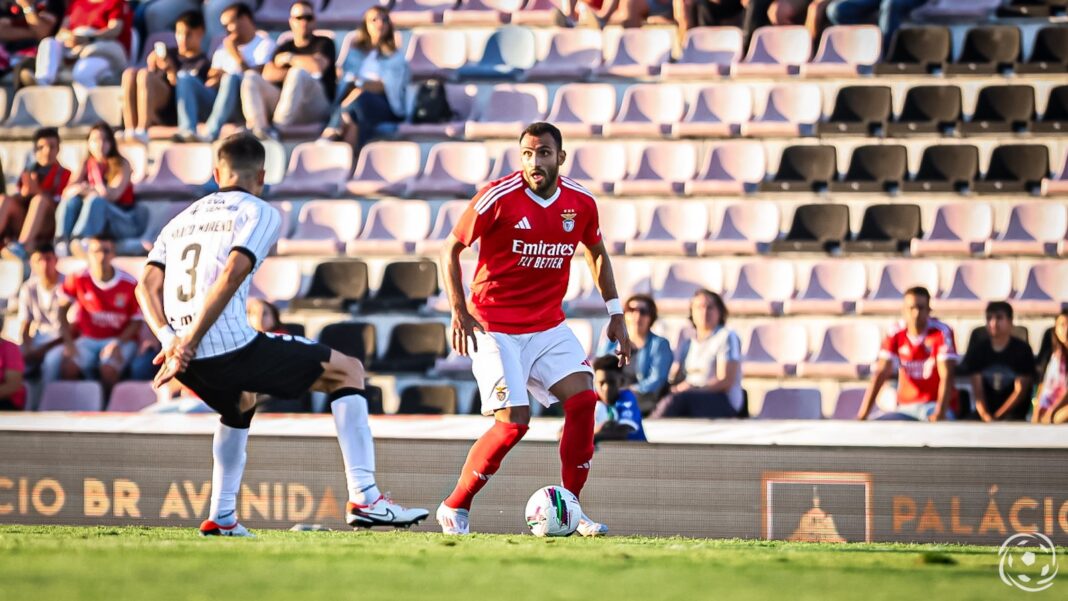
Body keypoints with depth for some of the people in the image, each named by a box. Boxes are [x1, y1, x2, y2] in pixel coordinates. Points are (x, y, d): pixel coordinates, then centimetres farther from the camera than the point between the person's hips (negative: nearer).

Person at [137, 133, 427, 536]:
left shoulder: (182, 219, 23)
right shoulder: (260, 213, 4)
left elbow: (147, 286, 9)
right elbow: (230, 277, -13)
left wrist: (170, 340, -3)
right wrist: (191, 343, -16)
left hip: (190, 363, 7)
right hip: (230, 348, -7)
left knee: (240, 404, 39)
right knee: (348, 371, 8)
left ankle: (221, 517, 28)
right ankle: (363, 498, -2)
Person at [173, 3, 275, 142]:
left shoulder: (264, 44, 11)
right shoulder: (224, 48, 29)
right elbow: (211, 82, 17)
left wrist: (235, 54, 1)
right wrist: (215, 80, -6)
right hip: (217, 100, 5)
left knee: (231, 78, -36)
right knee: (184, 77, -16)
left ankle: (210, 134, -52)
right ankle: (187, 131, -40)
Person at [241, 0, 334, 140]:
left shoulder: (323, 43, 13)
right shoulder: (284, 48, 24)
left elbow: (318, 66, -9)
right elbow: (267, 75, 8)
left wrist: (289, 58, 5)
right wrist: (292, 73, -5)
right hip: (281, 101, 4)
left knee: (298, 74, -34)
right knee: (251, 77, -16)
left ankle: (277, 127, -46)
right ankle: (258, 128, -41)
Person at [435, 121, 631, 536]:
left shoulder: (581, 203, -1)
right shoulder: (499, 197, -15)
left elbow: (597, 254, 18)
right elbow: (451, 249, -5)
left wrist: (615, 315, 13)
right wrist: (458, 311, -15)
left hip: (548, 327, 5)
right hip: (495, 327, -5)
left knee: (583, 399, -14)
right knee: (514, 422, -15)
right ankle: (454, 508, 2)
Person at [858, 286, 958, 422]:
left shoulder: (941, 333, -11)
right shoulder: (896, 333, 0)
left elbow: (946, 376, -17)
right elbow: (881, 373, -3)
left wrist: (939, 413, -31)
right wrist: (863, 414, -13)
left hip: (934, 405, -4)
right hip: (906, 407, 4)